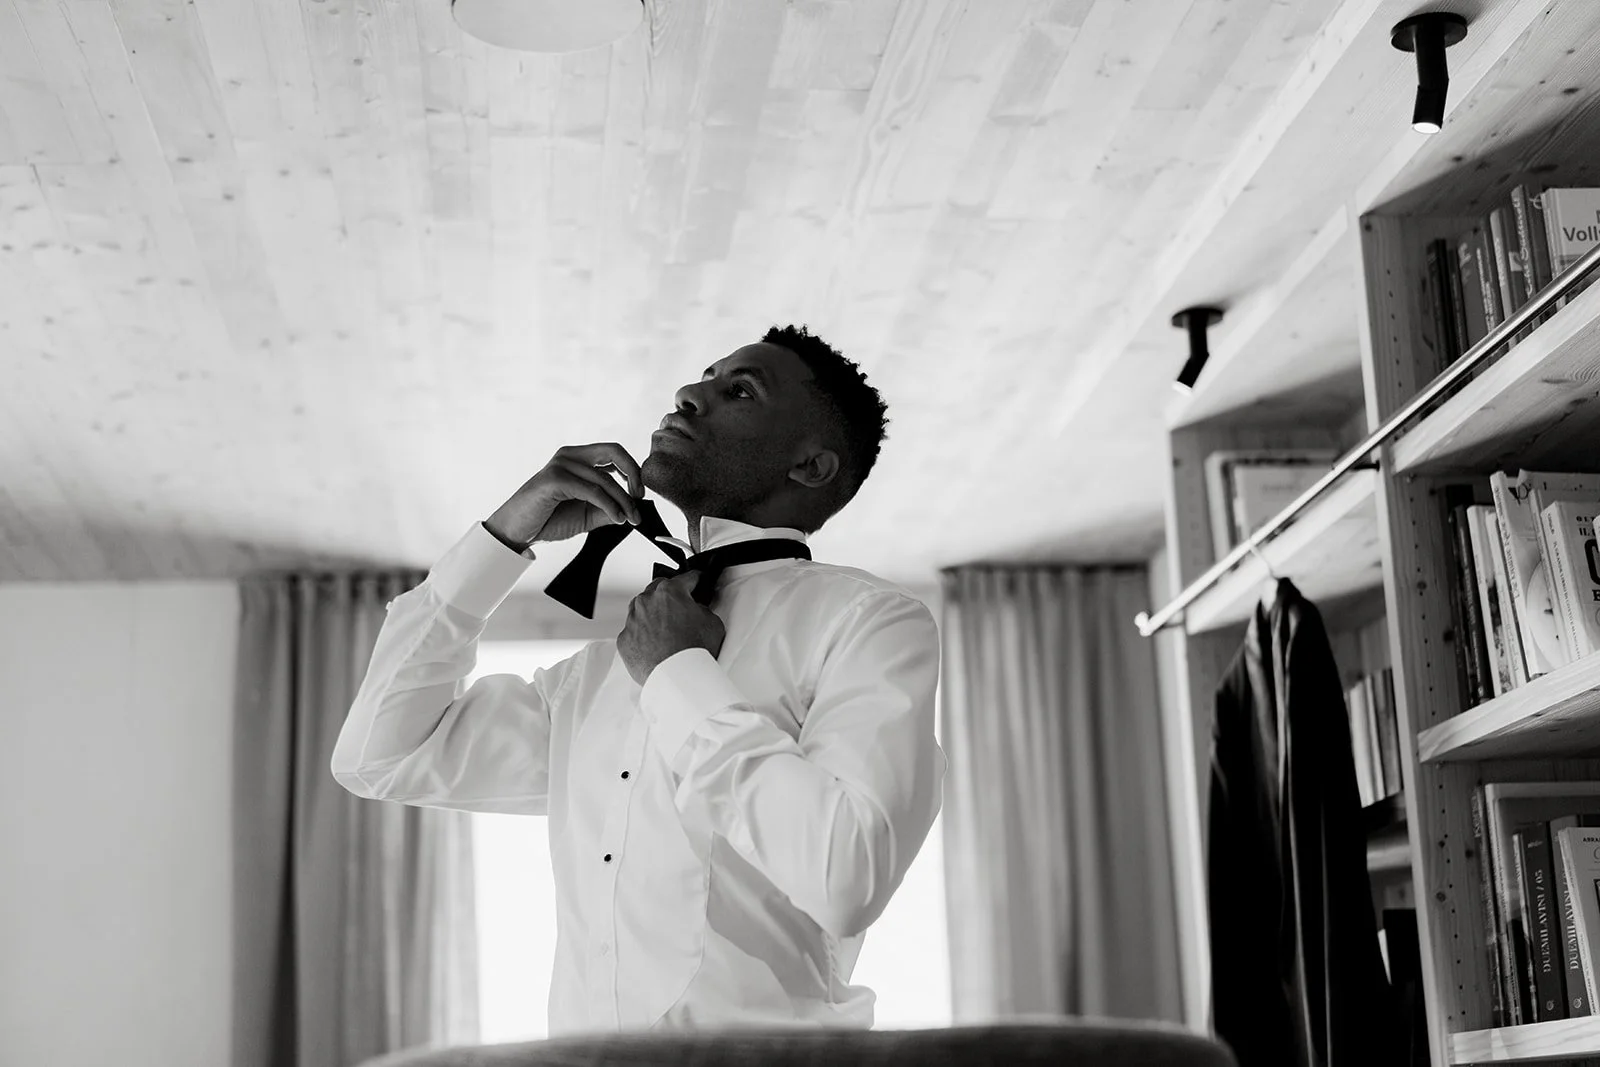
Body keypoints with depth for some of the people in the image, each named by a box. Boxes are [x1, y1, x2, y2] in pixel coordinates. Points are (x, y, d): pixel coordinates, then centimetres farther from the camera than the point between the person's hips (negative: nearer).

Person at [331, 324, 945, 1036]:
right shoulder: (596, 672, 16)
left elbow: (843, 880, -15)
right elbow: (379, 758, 14)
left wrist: (684, 679, -7)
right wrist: (506, 535, 7)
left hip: (764, 1047, -5)